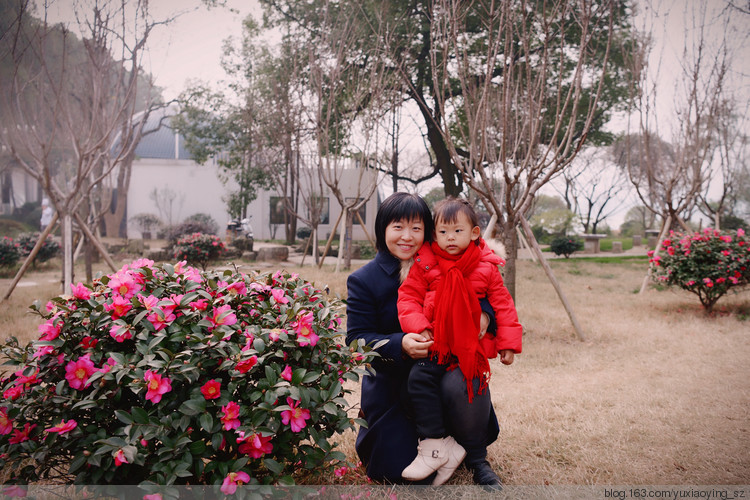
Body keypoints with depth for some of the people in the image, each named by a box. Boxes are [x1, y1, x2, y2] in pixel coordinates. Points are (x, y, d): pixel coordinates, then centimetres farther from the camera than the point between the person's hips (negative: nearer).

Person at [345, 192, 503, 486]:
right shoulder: (363, 280, -6)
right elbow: (357, 339, -11)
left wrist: (483, 313, -20)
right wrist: (400, 345, -30)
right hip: (392, 382, -1)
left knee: (462, 383, -35)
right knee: (400, 469, -9)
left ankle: (477, 460, -5)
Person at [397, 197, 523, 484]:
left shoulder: (486, 268, 0)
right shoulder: (425, 264, 0)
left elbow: (502, 304, 6)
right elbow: (408, 296, 0)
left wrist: (508, 342, 3)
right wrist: (418, 327, -16)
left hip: (472, 346, -1)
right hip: (434, 343, 1)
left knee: (471, 391, -7)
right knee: (419, 378, -21)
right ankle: (434, 444, -12)